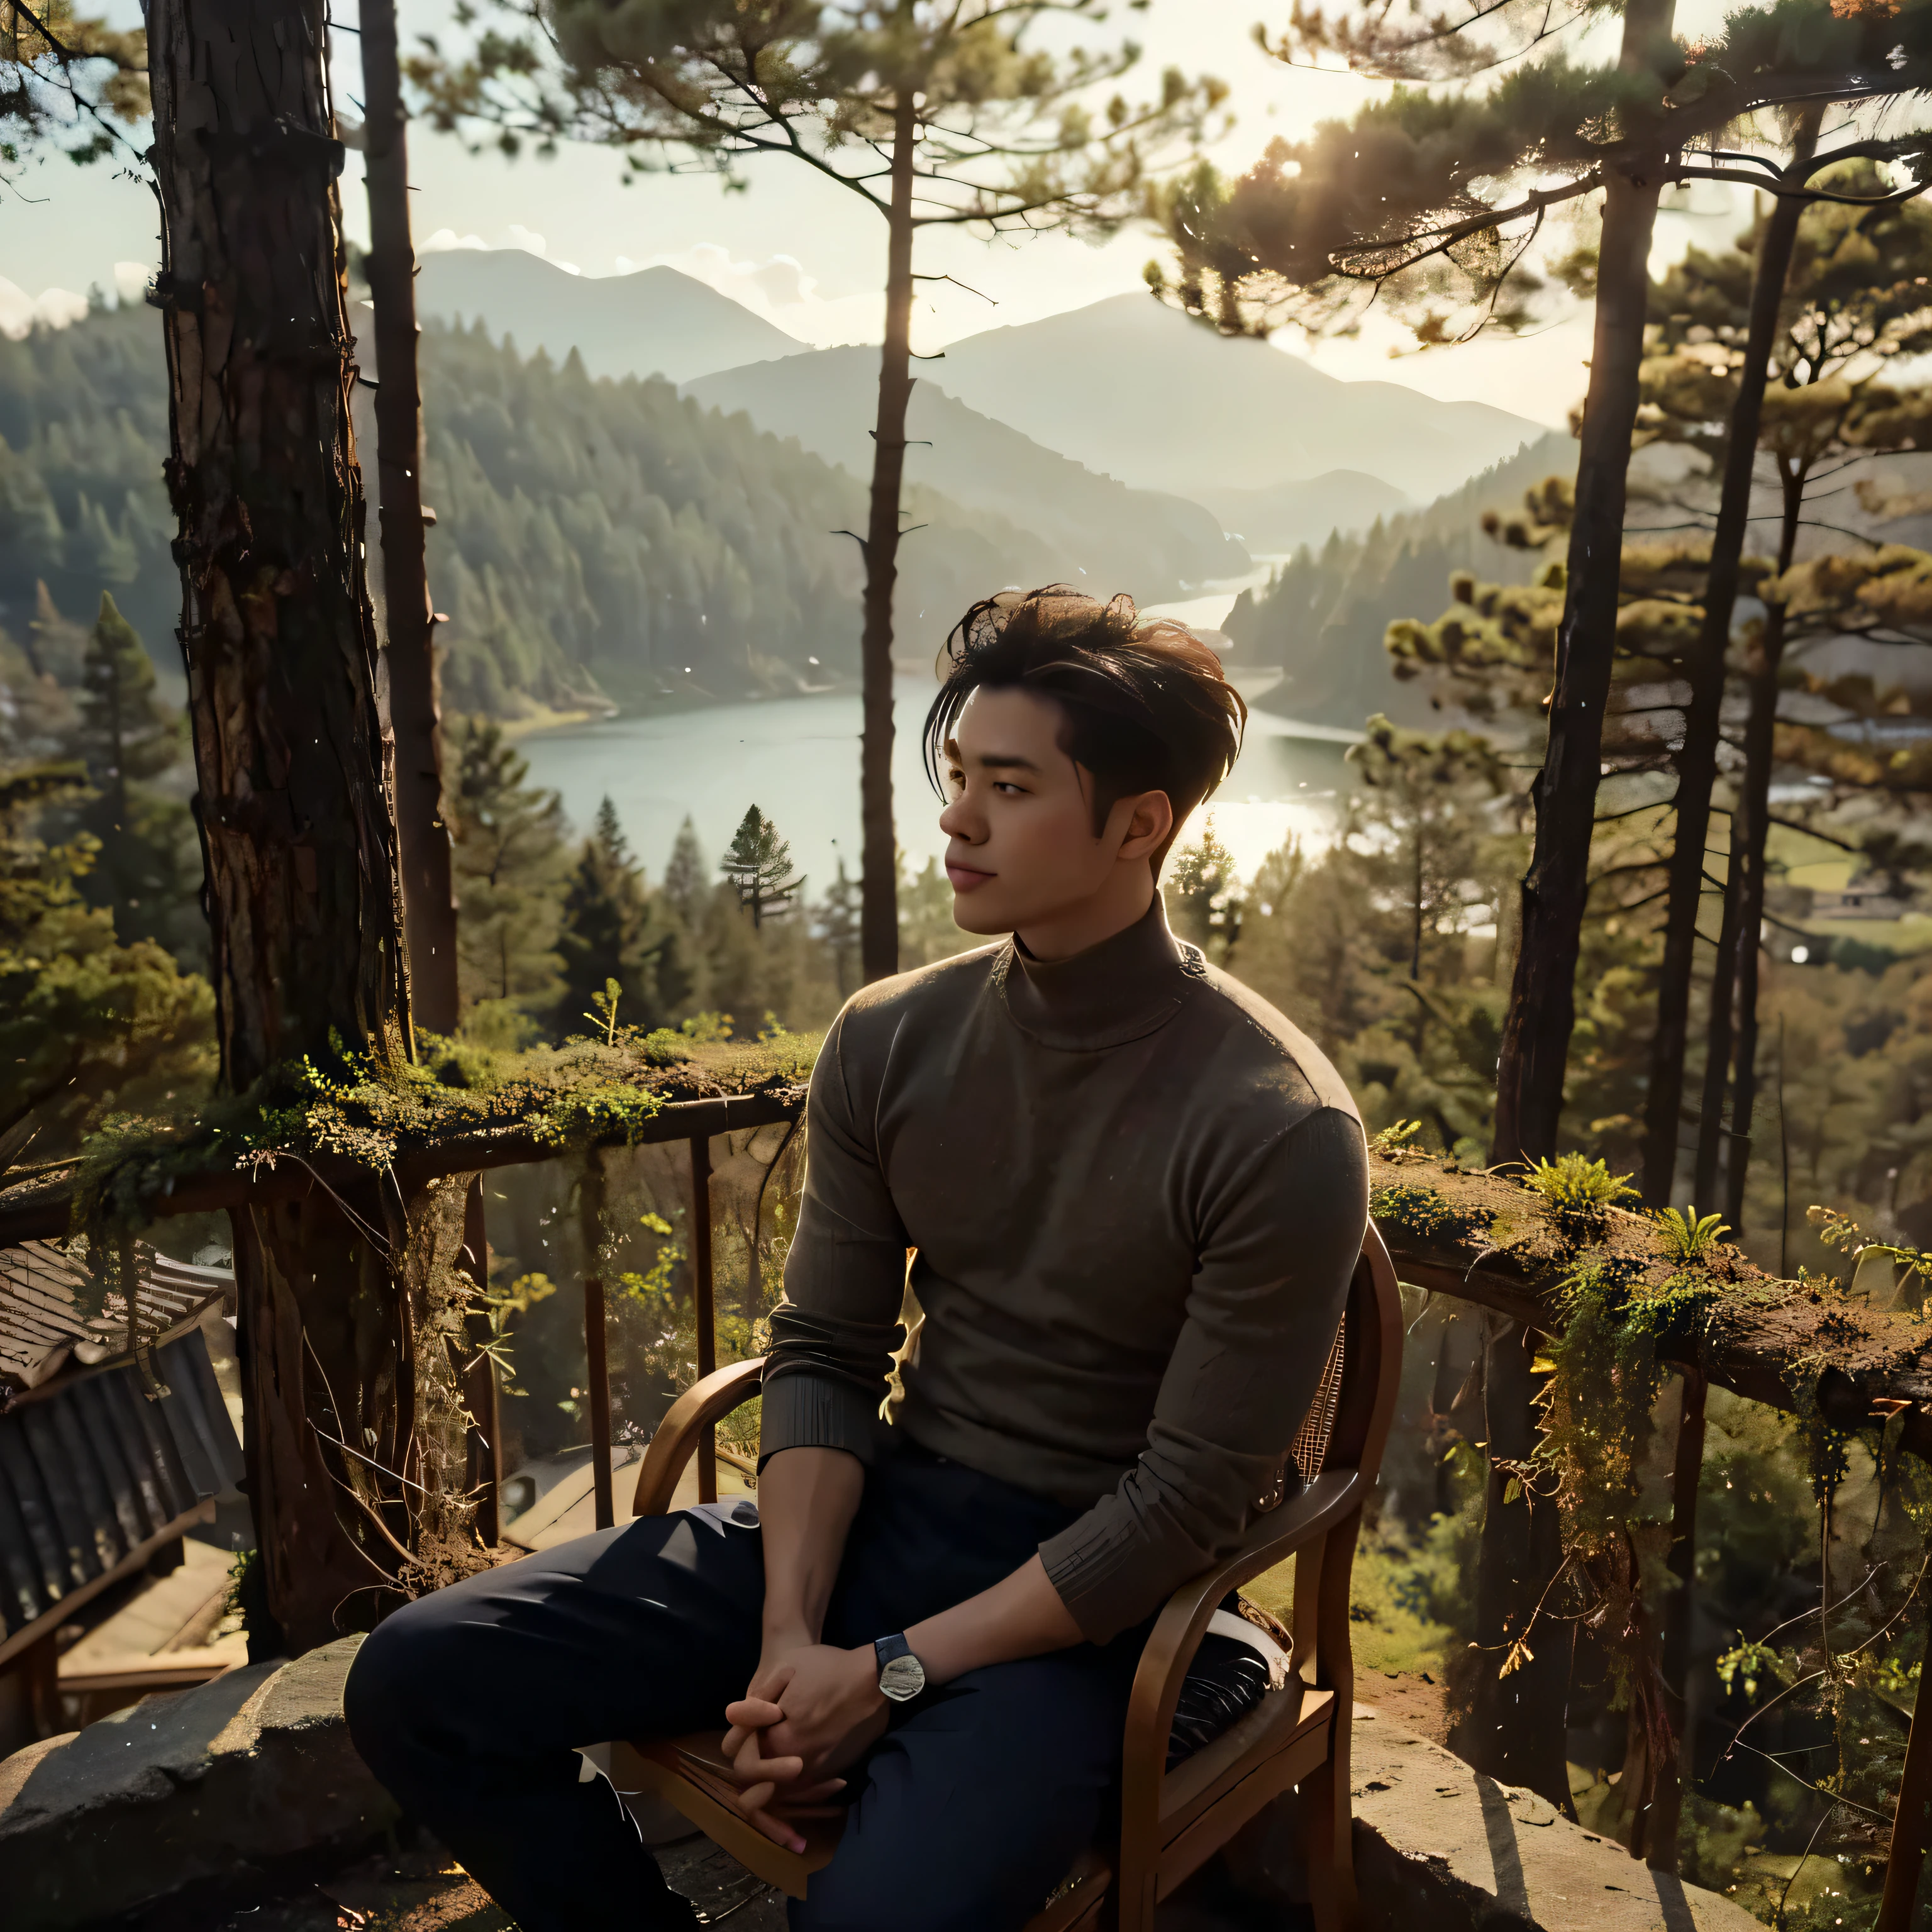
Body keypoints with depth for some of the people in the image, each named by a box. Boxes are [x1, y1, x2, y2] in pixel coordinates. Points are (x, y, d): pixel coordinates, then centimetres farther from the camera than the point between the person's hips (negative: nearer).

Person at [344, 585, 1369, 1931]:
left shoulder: (1280, 1134, -18)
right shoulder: (888, 1041, -2)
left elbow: (1188, 1500, -15)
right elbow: (824, 1356, 2)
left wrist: (892, 1673, -16)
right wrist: (788, 1636, -11)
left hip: (1082, 1592, -4)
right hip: (884, 1509, 5)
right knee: (418, 1682, -6)